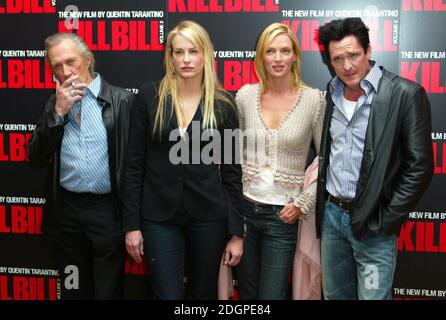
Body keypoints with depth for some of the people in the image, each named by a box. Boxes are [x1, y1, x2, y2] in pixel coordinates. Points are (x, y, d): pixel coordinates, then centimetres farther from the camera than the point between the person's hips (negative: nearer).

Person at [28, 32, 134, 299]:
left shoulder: (121, 99, -6)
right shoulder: (55, 104, 7)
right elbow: (36, 158, 1)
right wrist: (58, 112, -9)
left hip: (108, 208, -4)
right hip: (67, 209, 4)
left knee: (108, 290, 8)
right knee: (74, 289, 18)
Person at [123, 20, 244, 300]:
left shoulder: (223, 103, -1)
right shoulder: (149, 96, -3)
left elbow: (232, 170, 1)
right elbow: (135, 164, -1)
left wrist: (236, 232, 0)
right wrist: (132, 224, -2)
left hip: (208, 216, 1)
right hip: (159, 216, -1)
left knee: (203, 293, 15)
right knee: (168, 295, 1)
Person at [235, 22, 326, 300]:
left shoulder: (314, 99, -8)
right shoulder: (245, 95, -1)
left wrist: (304, 202, -8)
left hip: (283, 214, -3)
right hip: (244, 207, 3)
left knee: (272, 294, 5)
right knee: (247, 293, 18)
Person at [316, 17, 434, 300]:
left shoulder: (405, 94, -12)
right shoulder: (331, 93, 4)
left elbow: (419, 167, -12)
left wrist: (387, 220, -12)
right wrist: (322, 203, 8)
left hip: (372, 222, -5)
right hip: (331, 214, 5)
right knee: (334, 295, 17)